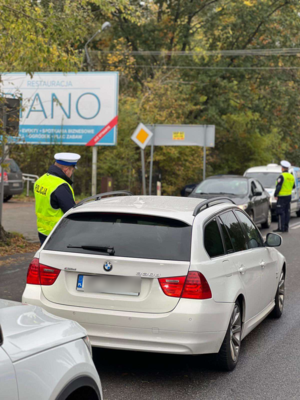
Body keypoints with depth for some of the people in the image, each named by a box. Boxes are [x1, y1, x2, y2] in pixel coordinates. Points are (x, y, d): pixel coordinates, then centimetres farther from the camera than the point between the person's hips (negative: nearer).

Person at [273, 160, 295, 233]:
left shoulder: (282, 176, -15)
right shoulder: (291, 177, 9)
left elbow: (278, 187, -17)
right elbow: (293, 186, 18)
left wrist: (275, 195, -10)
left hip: (282, 197, -8)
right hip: (289, 196, 8)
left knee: (281, 213, -6)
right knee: (287, 212, 11)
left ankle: (281, 228, -9)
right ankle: (286, 227, 13)